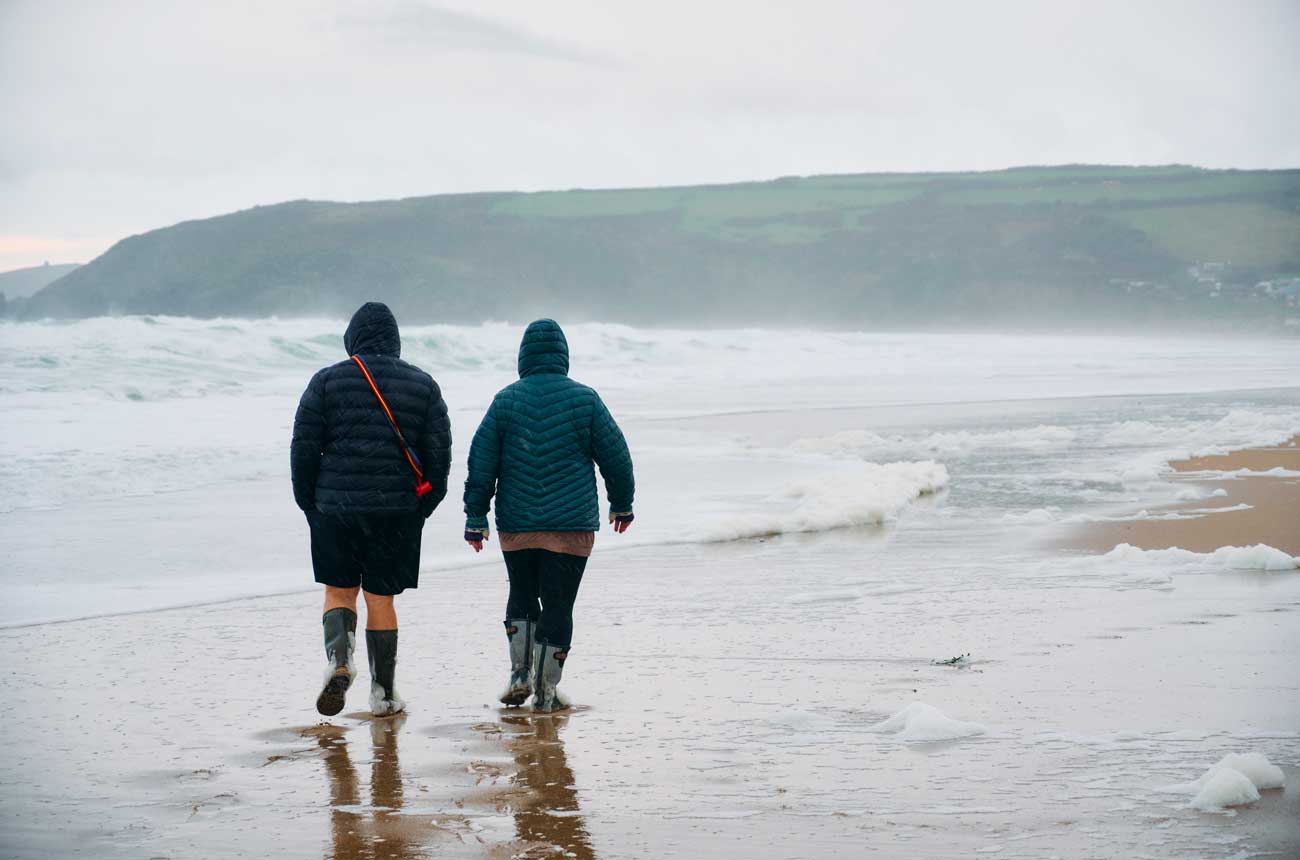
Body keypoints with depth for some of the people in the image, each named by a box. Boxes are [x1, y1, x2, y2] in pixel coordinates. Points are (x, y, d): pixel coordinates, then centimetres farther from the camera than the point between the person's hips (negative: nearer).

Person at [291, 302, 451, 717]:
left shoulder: (327, 382, 0)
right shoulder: (422, 385, 4)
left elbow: (303, 449, 0)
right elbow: (439, 452, 3)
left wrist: (310, 505, 9)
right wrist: (423, 507, 11)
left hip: (335, 506, -1)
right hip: (398, 510, 1)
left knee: (339, 590, 13)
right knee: (381, 597, 8)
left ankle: (338, 657, -13)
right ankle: (383, 694, 11)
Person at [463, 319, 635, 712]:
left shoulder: (505, 401, 0)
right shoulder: (585, 400, -3)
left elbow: (481, 463, -1)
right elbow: (615, 456, 3)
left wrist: (475, 517, 5)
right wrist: (622, 503, 18)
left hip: (516, 527, 2)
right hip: (572, 527, -2)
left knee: (521, 595, 20)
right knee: (557, 605, 3)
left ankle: (520, 673, 9)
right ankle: (546, 691, 4)